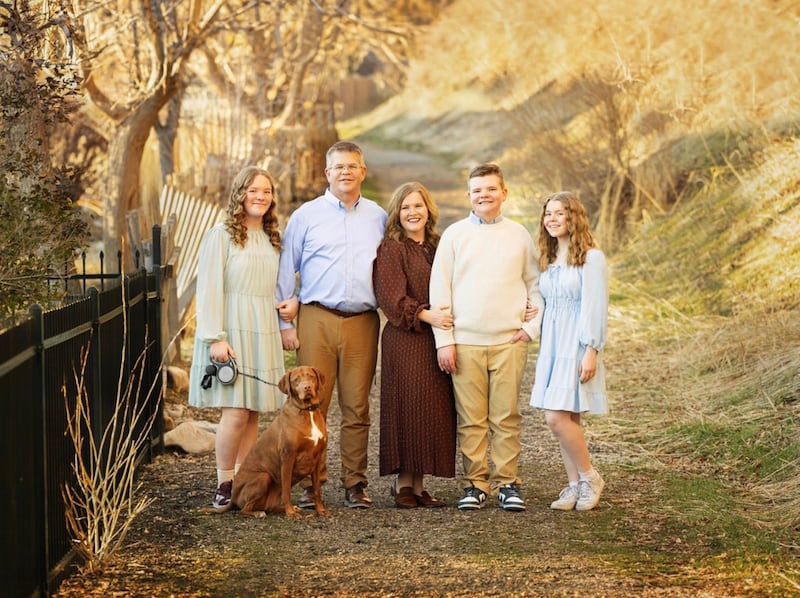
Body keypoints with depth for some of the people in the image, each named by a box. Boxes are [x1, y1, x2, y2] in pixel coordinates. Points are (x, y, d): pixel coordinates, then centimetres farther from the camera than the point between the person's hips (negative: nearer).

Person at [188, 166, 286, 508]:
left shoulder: (273, 239, 15)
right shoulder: (221, 236, -5)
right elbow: (209, 290, -9)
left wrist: (285, 326, 13)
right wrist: (215, 337, -16)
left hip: (264, 334, 6)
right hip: (231, 331, -6)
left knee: (253, 412, 4)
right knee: (235, 412, -11)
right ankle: (224, 484, -1)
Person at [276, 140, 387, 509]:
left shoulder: (378, 217, 14)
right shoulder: (306, 216, 7)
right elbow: (286, 270, 7)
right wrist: (286, 322, 2)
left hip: (362, 322, 2)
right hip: (317, 319, -2)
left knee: (357, 407, 2)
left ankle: (355, 484, 8)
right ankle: (310, 483, 1)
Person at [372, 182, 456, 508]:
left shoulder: (438, 247, 16)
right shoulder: (391, 249, -2)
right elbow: (391, 297, -11)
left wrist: (448, 316, 2)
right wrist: (426, 315, -20)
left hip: (437, 340, 6)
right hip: (404, 341, -6)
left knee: (433, 409, 4)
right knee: (408, 406, -5)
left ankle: (418, 483, 10)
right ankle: (403, 483, 3)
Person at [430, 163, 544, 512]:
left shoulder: (518, 235, 10)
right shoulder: (454, 235, 6)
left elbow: (537, 285, 15)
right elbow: (439, 289, 4)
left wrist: (532, 327, 3)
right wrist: (444, 340, -2)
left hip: (509, 341, 1)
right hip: (465, 342, 0)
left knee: (507, 417, 0)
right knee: (470, 418, 0)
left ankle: (507, 483, 7)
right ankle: (475, 484, 7)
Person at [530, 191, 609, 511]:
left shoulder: (591, 258, -8)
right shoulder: (547, 259, 14)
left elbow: (596, 307, -13)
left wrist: (591, 351, -18)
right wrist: (543, 351, 15)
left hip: (576, 346, -7)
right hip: (550, 346, 7)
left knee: (558, 417, -14)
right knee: (566, 420, 6)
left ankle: (589, 477, 2)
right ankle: (575, 485, 12)